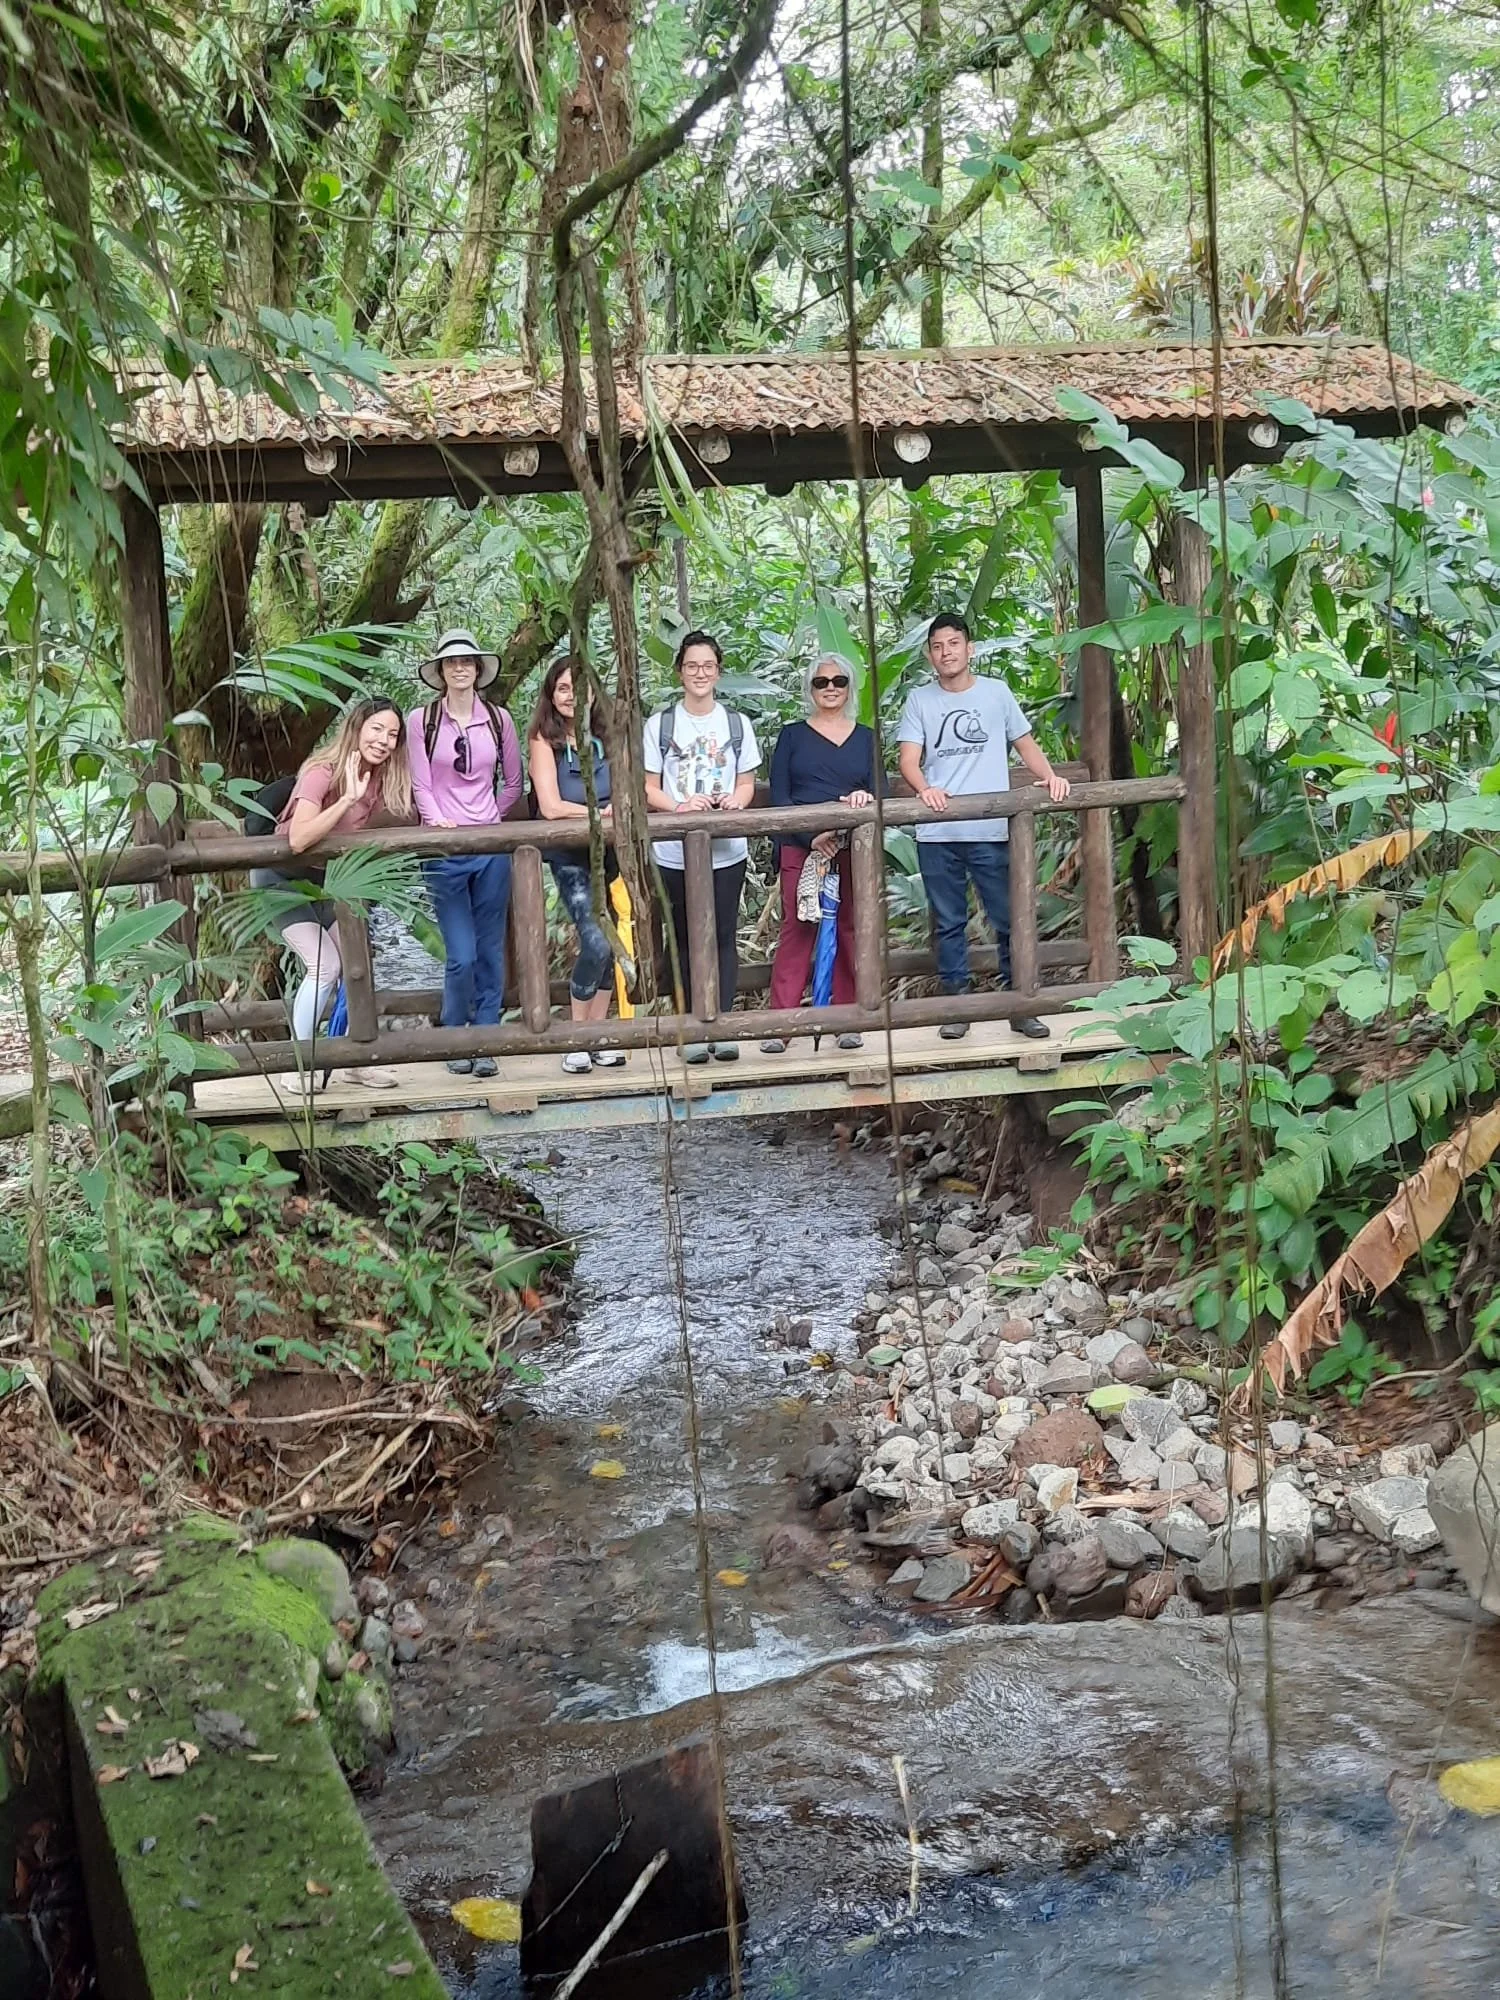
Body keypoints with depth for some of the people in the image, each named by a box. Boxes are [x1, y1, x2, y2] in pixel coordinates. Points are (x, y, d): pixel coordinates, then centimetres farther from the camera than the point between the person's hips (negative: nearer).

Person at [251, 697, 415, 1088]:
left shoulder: (382, 779, -9)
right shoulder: (322, 773, -29)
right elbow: (298, 840, -41)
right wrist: (348, 797, -44)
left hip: (328, 879, 7)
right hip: (283, 877, -7)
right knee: (324, 966, -17)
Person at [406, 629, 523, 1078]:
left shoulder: (498, 719, 7)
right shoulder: (421, 721, 1)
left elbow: (513, 782, 16)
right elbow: (420, 785, -2)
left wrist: (491, 818, 10)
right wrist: (438, 821, -15)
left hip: (491, 847, 2)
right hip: (444, 849, -2)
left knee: (490, 951, 4)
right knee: (461, 954, -6)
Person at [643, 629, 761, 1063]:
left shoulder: (736, 724, 8)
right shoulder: (660, 724, 2)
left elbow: (746, 783, 10)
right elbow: (649, 789, 0)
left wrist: (735, 800, -13)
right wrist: (680, 806, -19)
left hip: (726, 849, 1)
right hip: (675, 852, -1)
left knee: (723, 936, 1)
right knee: (687, 940, 4)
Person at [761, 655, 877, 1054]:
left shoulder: (865, 737, 14)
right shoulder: (793, 735, 8)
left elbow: (879, 792, 9)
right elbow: (778, 797, 0)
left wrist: (867, 798, -16)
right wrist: (812, 835, -14)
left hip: (854, 849, 2)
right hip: (801, 848, -2)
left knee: (851, 931, 3)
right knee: (796, 931, -7)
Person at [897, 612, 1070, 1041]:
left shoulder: (997, 692, 8)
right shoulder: (919, 700, 6)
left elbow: (1025, 744, 11)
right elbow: (909, 760, -1)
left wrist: (1049, 776, -8)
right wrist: (925, 789, -23)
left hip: (992, 832, 0)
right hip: (937, 834, 0)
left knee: (1010, 920, 1)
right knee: (949, 924, 8)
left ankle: (1020, 1004, 10)